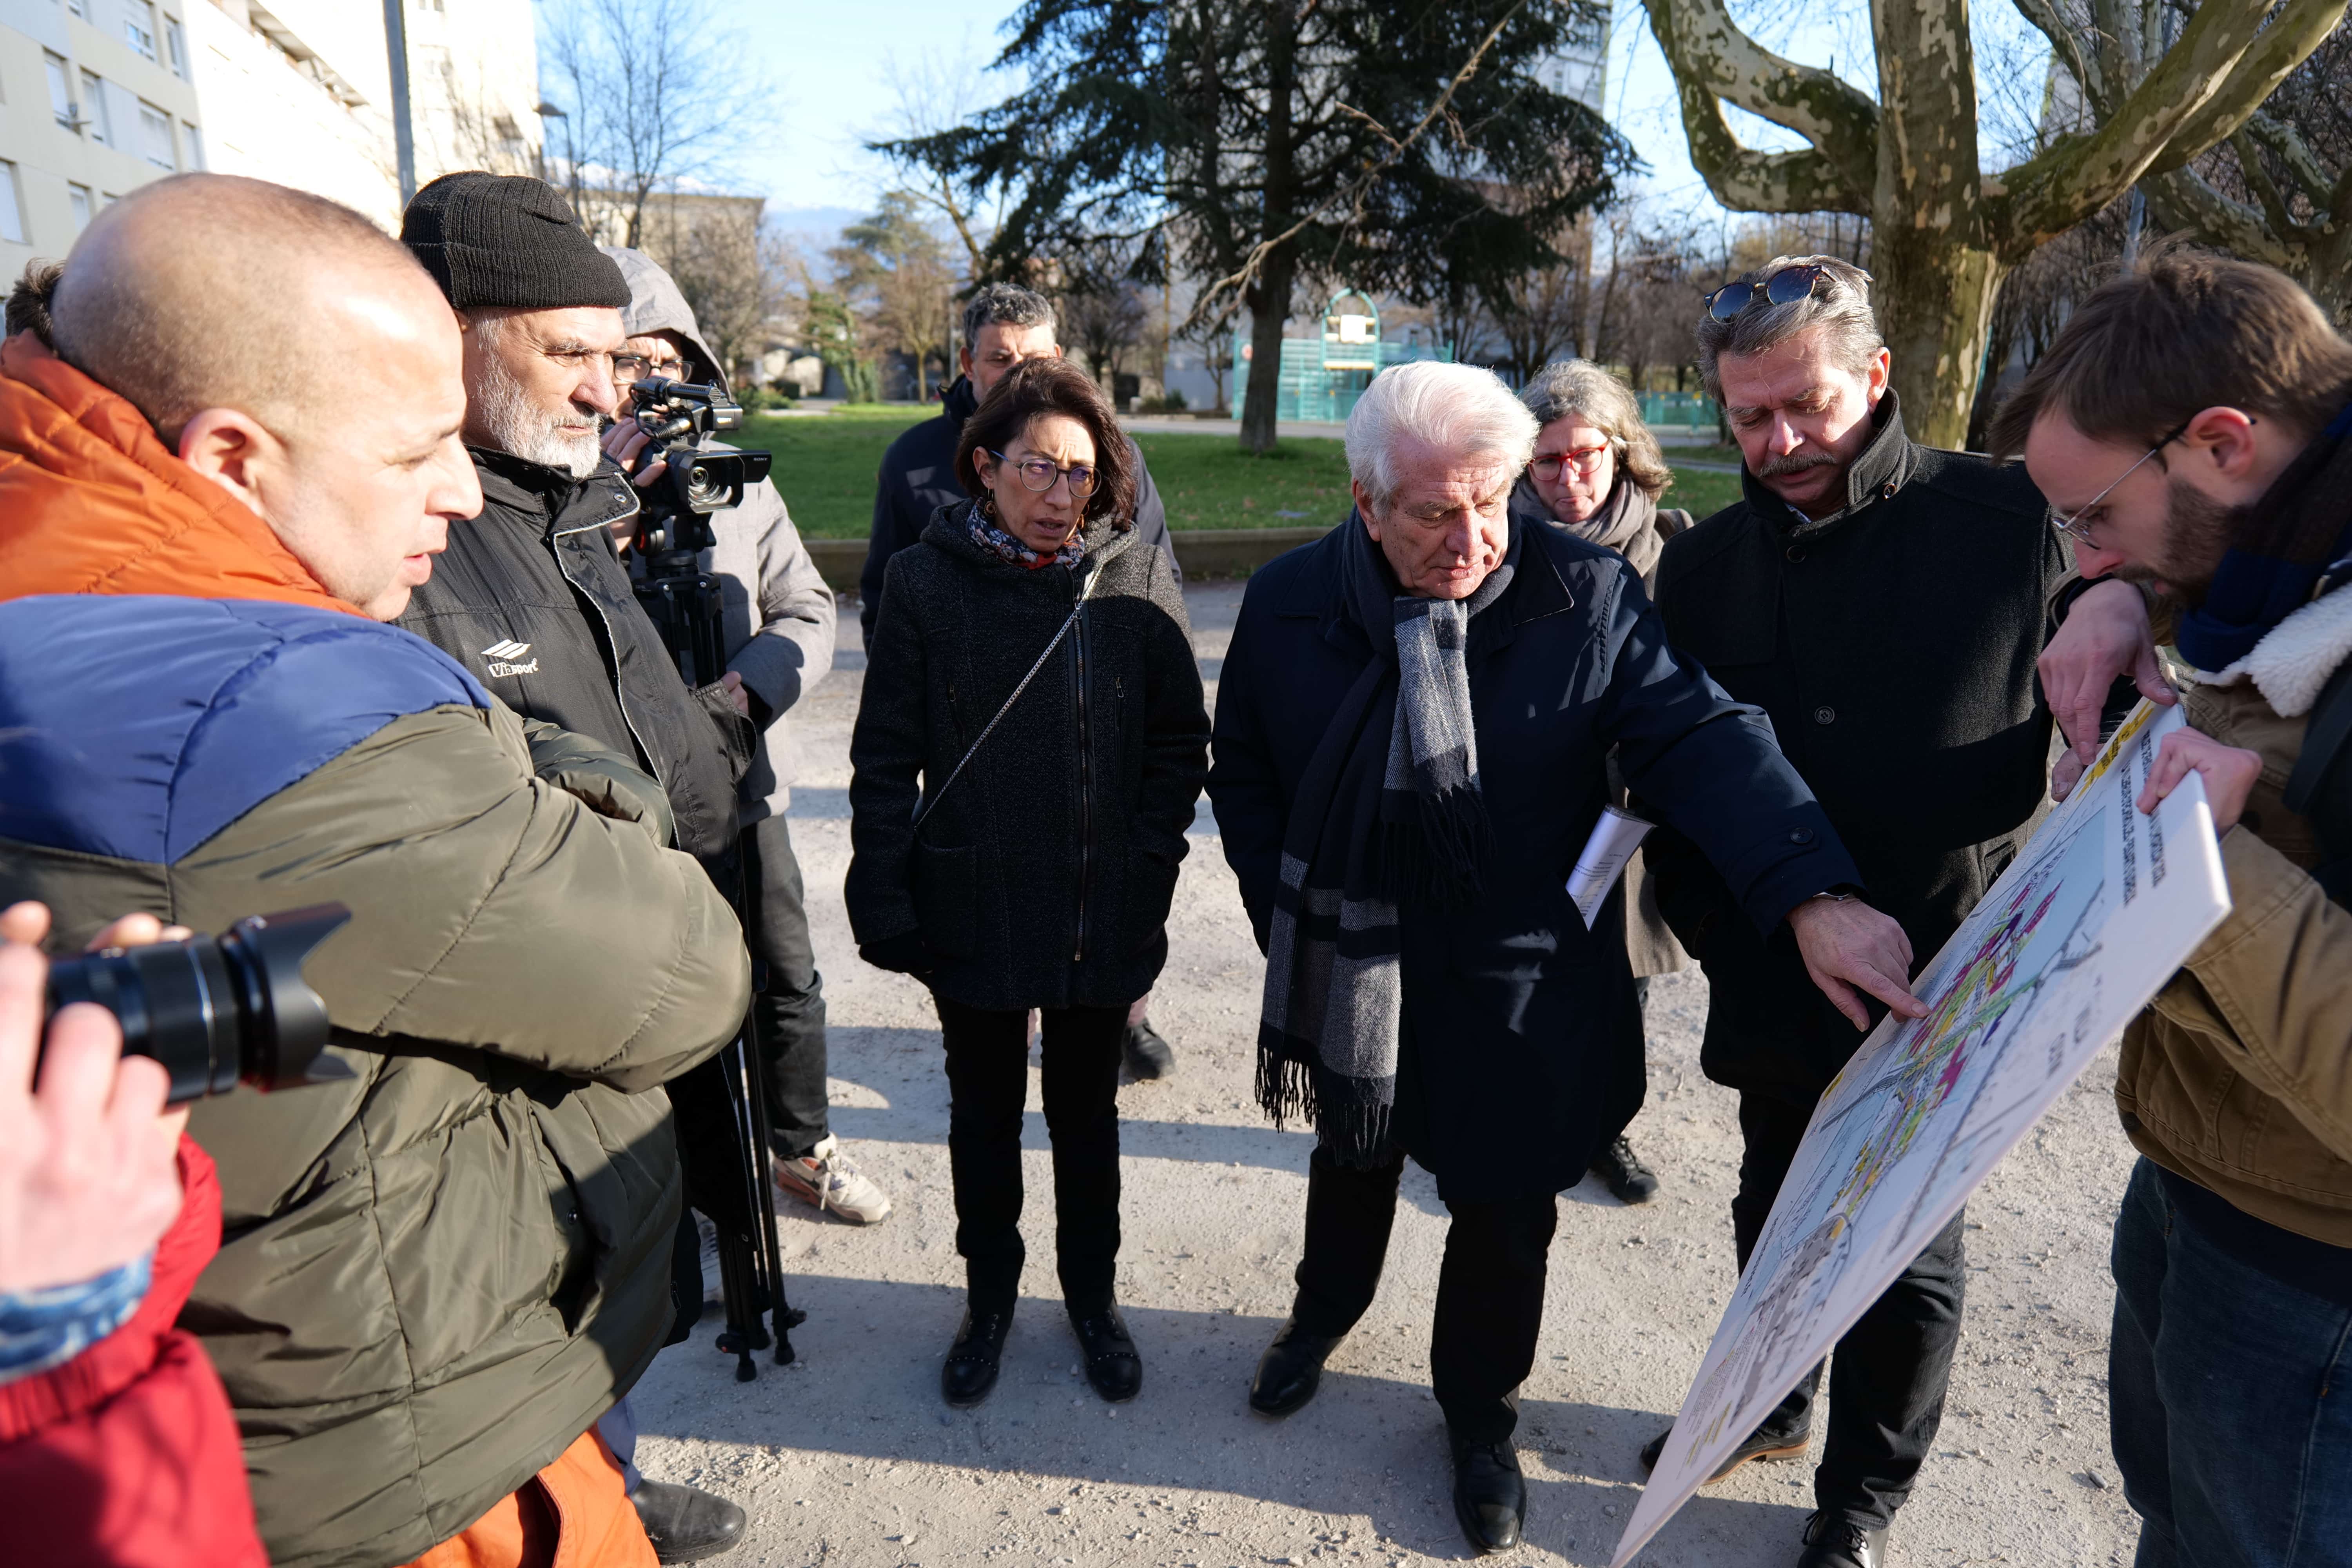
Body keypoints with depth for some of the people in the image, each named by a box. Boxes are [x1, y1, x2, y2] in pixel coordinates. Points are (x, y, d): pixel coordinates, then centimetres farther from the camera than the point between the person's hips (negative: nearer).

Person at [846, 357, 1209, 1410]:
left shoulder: (1139, 582, -5)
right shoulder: (927, 583, -6)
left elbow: (1180, 742, 0)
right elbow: (885, 758, -4)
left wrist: (1148, 857, -10)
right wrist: (883, 902, -8)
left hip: (1106, 916, 1)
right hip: (973, 914, 0)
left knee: (1087, 1111, 19)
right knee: (984, 1116, 18)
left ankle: (1091, 1294, 41)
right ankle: (989, 1297, 41)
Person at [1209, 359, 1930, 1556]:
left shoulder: (1588, 595, -16)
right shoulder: (1291, 602, -10)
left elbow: (1699, 738, -23)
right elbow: (1245, 776, 1)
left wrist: (1813, 897, -36)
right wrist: (1293, 923, -4)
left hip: (1519, 995, -1)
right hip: (1352, 979, 2)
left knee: (1505, 1216, 15)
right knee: (1350, 1162, 27)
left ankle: (1479, 1412, 44)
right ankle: (1323, 1313, 58)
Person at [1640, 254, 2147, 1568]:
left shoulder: (2007, 520, -10)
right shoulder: (1705, 562, 1)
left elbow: (2103, 726, -2)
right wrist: (1717, 934, 1)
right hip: (1774, 989, 3)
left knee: (1910, 1255, 12)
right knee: (1777, 1211, 22)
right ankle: (1773, 1405, 47)